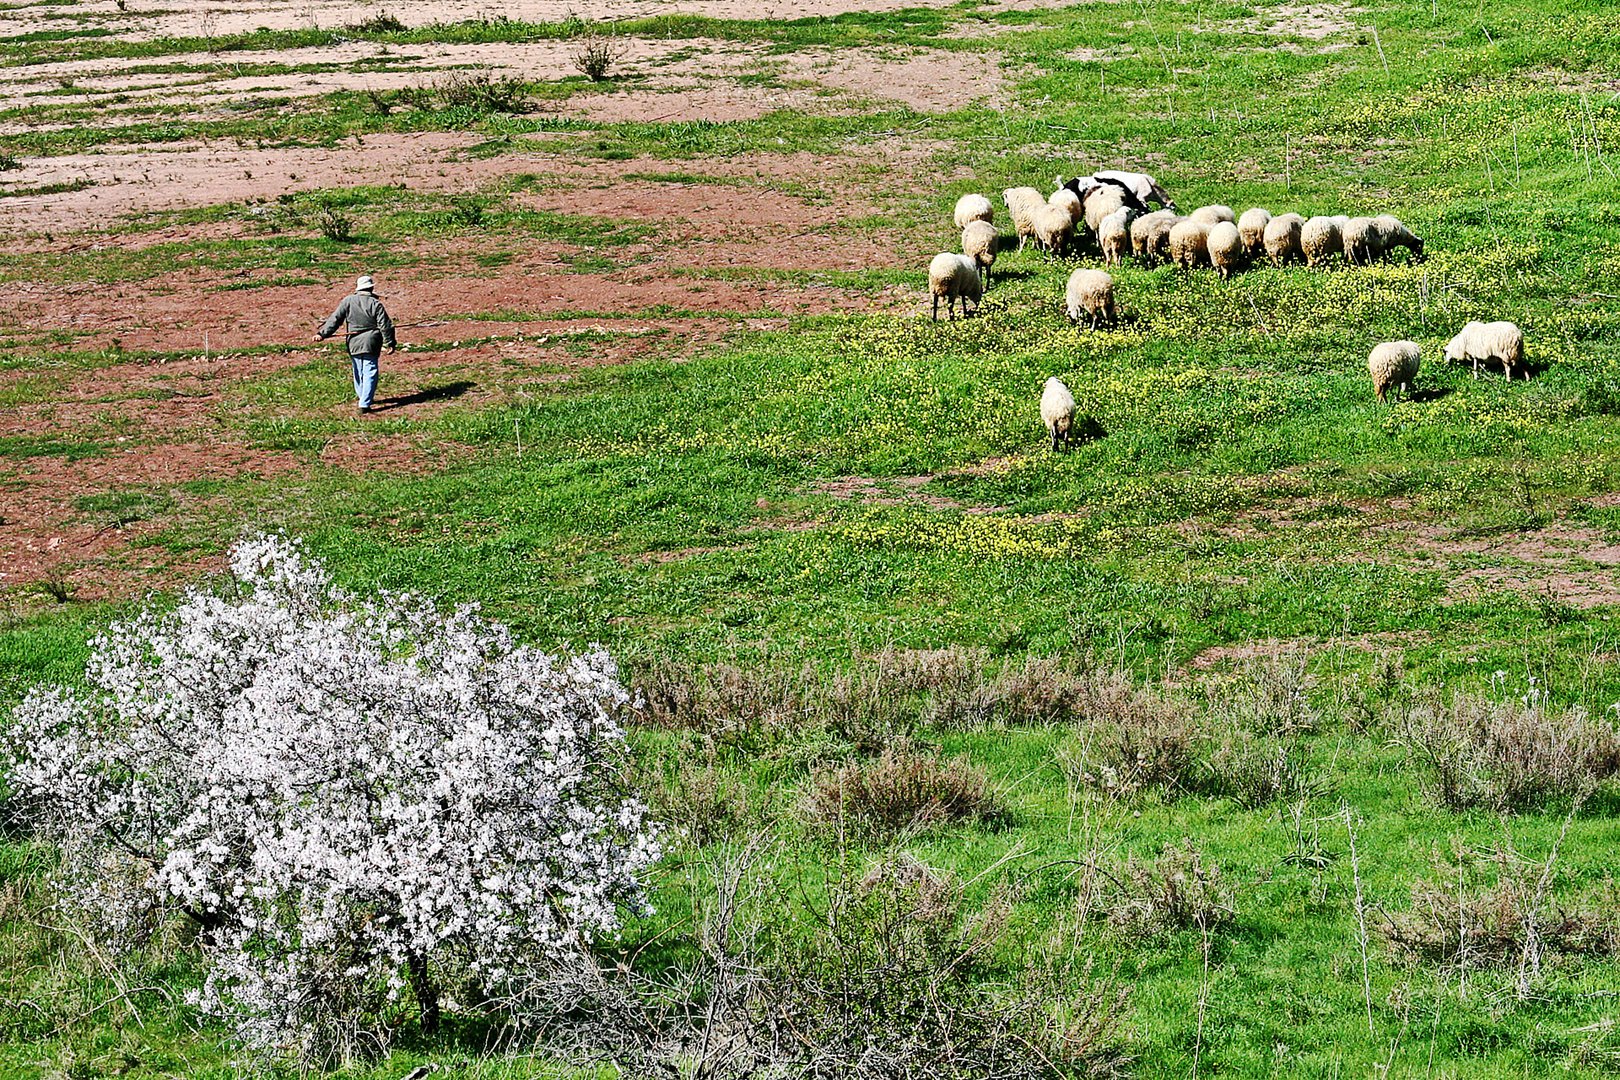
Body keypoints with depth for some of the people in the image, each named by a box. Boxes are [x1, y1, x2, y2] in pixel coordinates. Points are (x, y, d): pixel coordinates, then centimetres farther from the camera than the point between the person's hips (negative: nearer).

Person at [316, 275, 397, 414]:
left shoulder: (348, 302, -3)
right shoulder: (376, 304, -8)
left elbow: (335, 319, -4)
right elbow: (385, 325, -7)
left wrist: (322, 334, -1)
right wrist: (390, 343, 2)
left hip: (354, 343, 3)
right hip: (371, 343, -3)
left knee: (358, 370, 22)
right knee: (369, 373, 0)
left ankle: (361, 395, 40)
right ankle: (365, 403, -7)